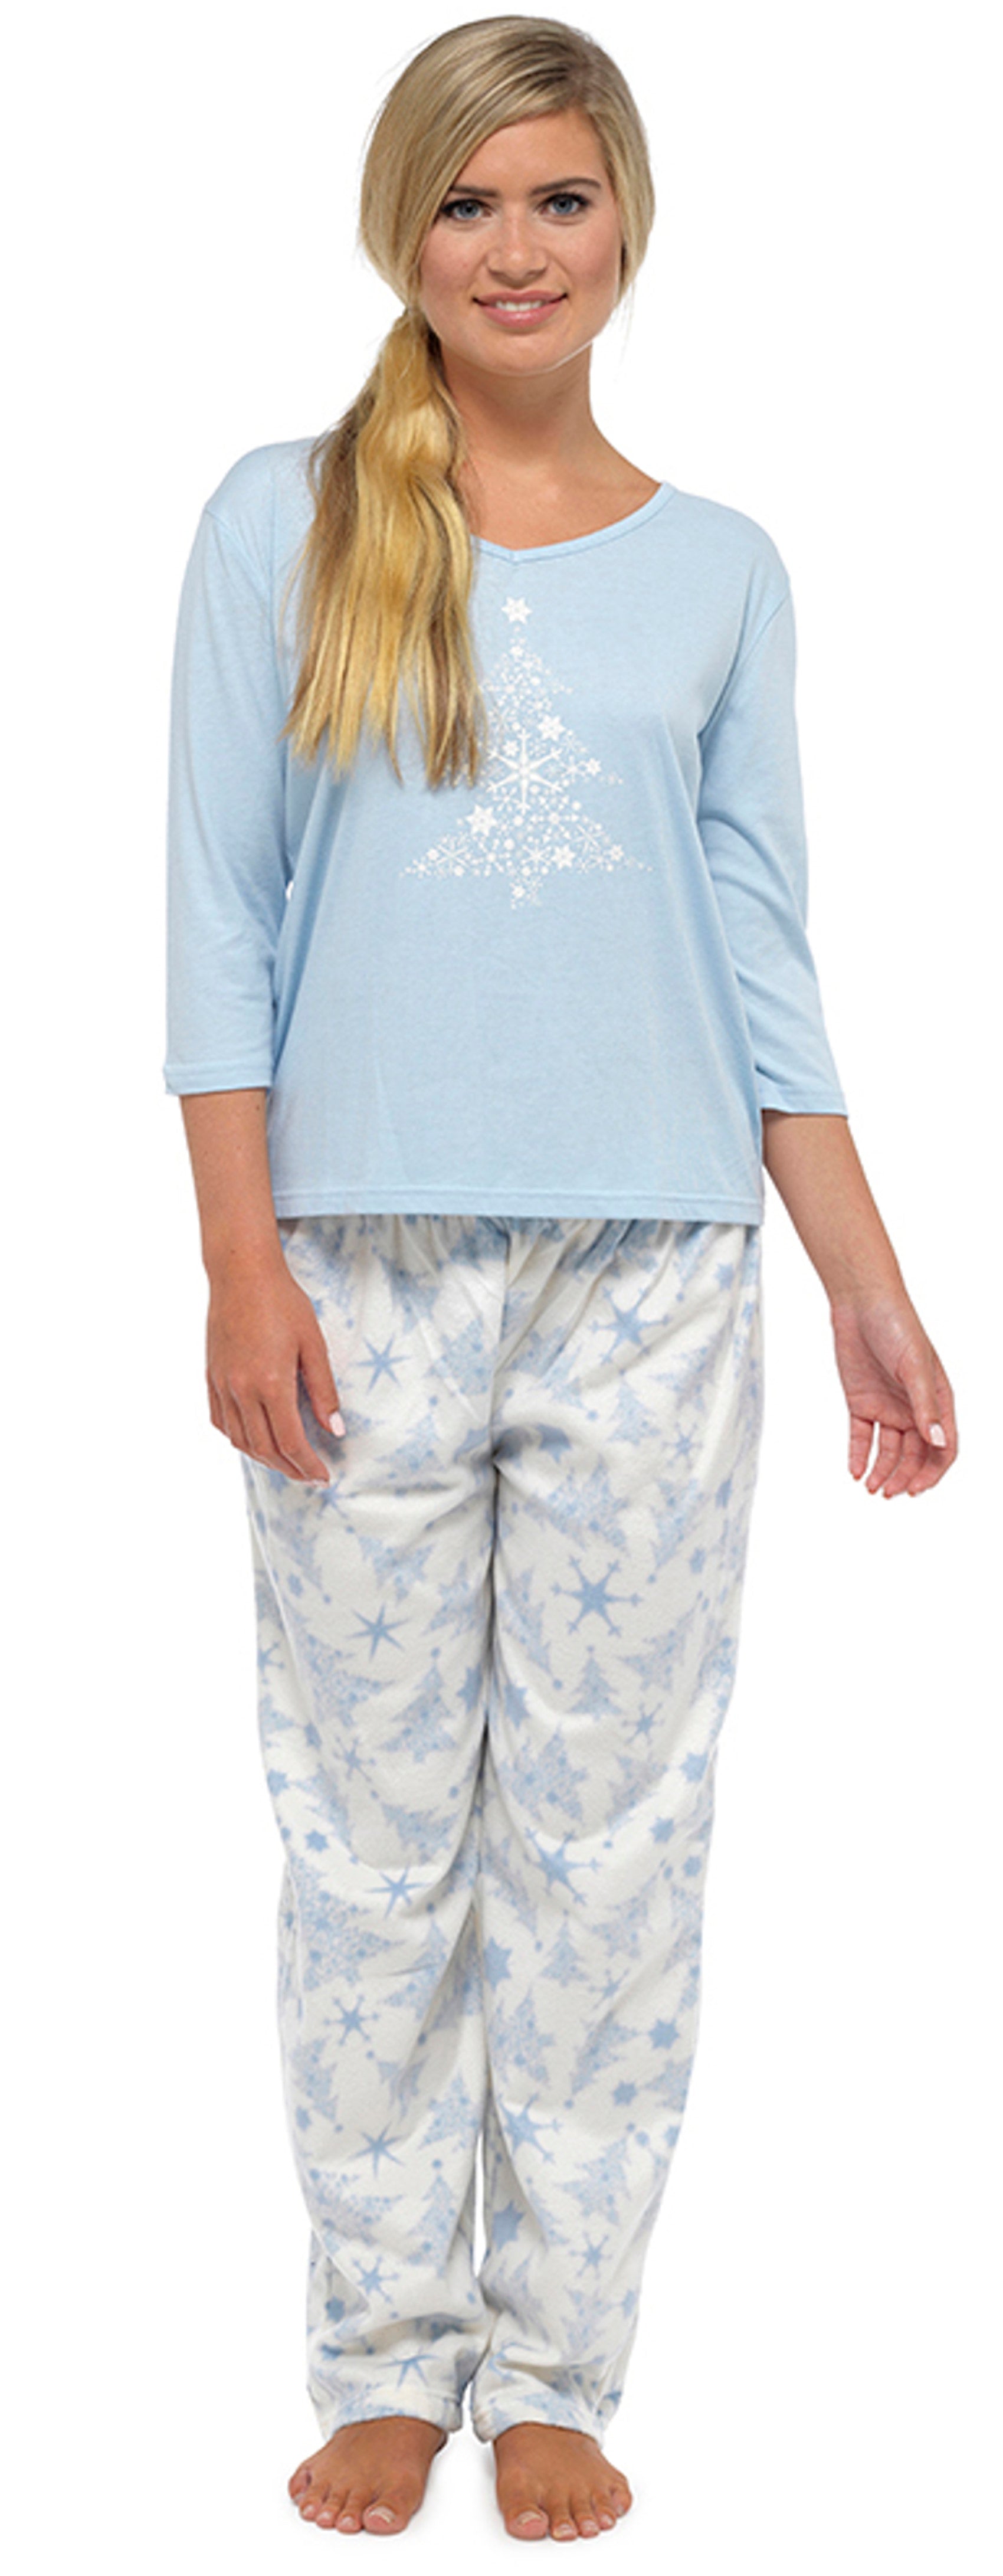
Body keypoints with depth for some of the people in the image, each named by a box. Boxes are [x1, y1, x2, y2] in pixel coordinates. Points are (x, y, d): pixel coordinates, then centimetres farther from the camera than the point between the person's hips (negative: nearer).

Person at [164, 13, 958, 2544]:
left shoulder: (719, 571, 9)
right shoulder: (284, 526, 3)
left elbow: (764, 958, 9)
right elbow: (219, 919, 0)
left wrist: (867, 1287, 4)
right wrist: (243, 1267, -8)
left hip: (653, 1286, 1)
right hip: (369, 1276, -1)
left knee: (609, 1835, 5)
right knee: (376, 1835, 5)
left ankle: (557, 2369, 17)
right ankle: (388, 2362, 18)